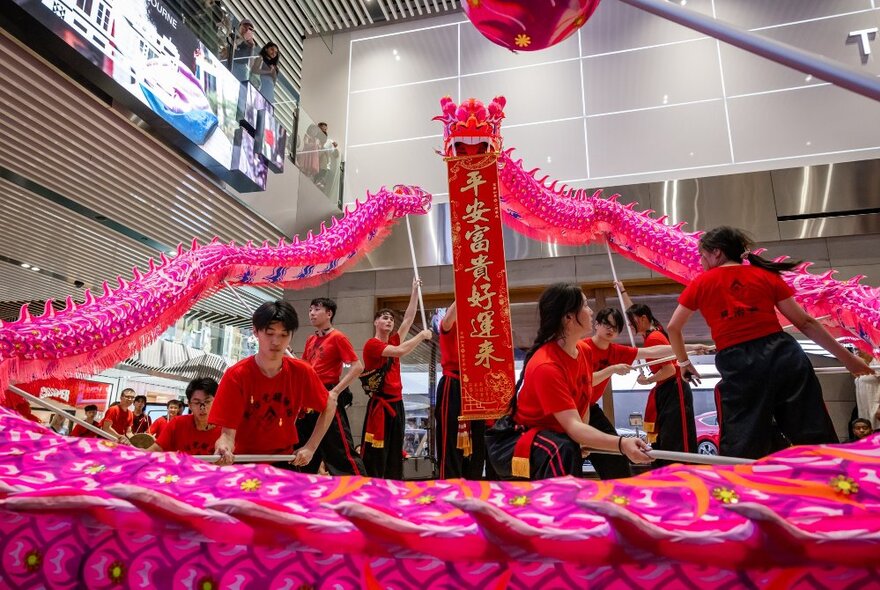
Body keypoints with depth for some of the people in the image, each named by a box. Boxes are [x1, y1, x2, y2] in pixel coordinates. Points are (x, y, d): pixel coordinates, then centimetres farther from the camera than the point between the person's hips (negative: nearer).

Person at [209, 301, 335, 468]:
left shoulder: (302, 372, -10)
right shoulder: (236, 375, -16)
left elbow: (329, 407, 4)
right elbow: (228, 433, -18)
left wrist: (310, 447, -4)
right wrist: (223, 449, -40)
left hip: (284, 462, 1)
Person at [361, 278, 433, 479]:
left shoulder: (393, 341, 13)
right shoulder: (371, 344, -8)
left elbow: (409, 318, 10)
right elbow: (400, 351, -21)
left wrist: (415, 290, 9)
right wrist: (422, 335, -11)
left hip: (397, 403, 8)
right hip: (380, 404, -8)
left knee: (395, 451, 11)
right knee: (376, 452, -6)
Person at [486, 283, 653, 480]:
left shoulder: (585, 351, -1)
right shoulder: (546, 366, -28)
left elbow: (583, 403, 7)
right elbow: (572, 425, -34)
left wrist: (583, 441, -6)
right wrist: (621, 444, -46)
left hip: (555, 438, 10)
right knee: (563, 451, -36)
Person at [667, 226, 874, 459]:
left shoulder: (701, 283, 8)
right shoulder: (766, 274, 13)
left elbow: (673, 328, 14)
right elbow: (805, 322, 11)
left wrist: (684, 363, 27)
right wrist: (846, 357, 17)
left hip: (737, 366, -2)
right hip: (782, 355, 3)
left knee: (741, 452, 4)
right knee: (817, 440, 8)